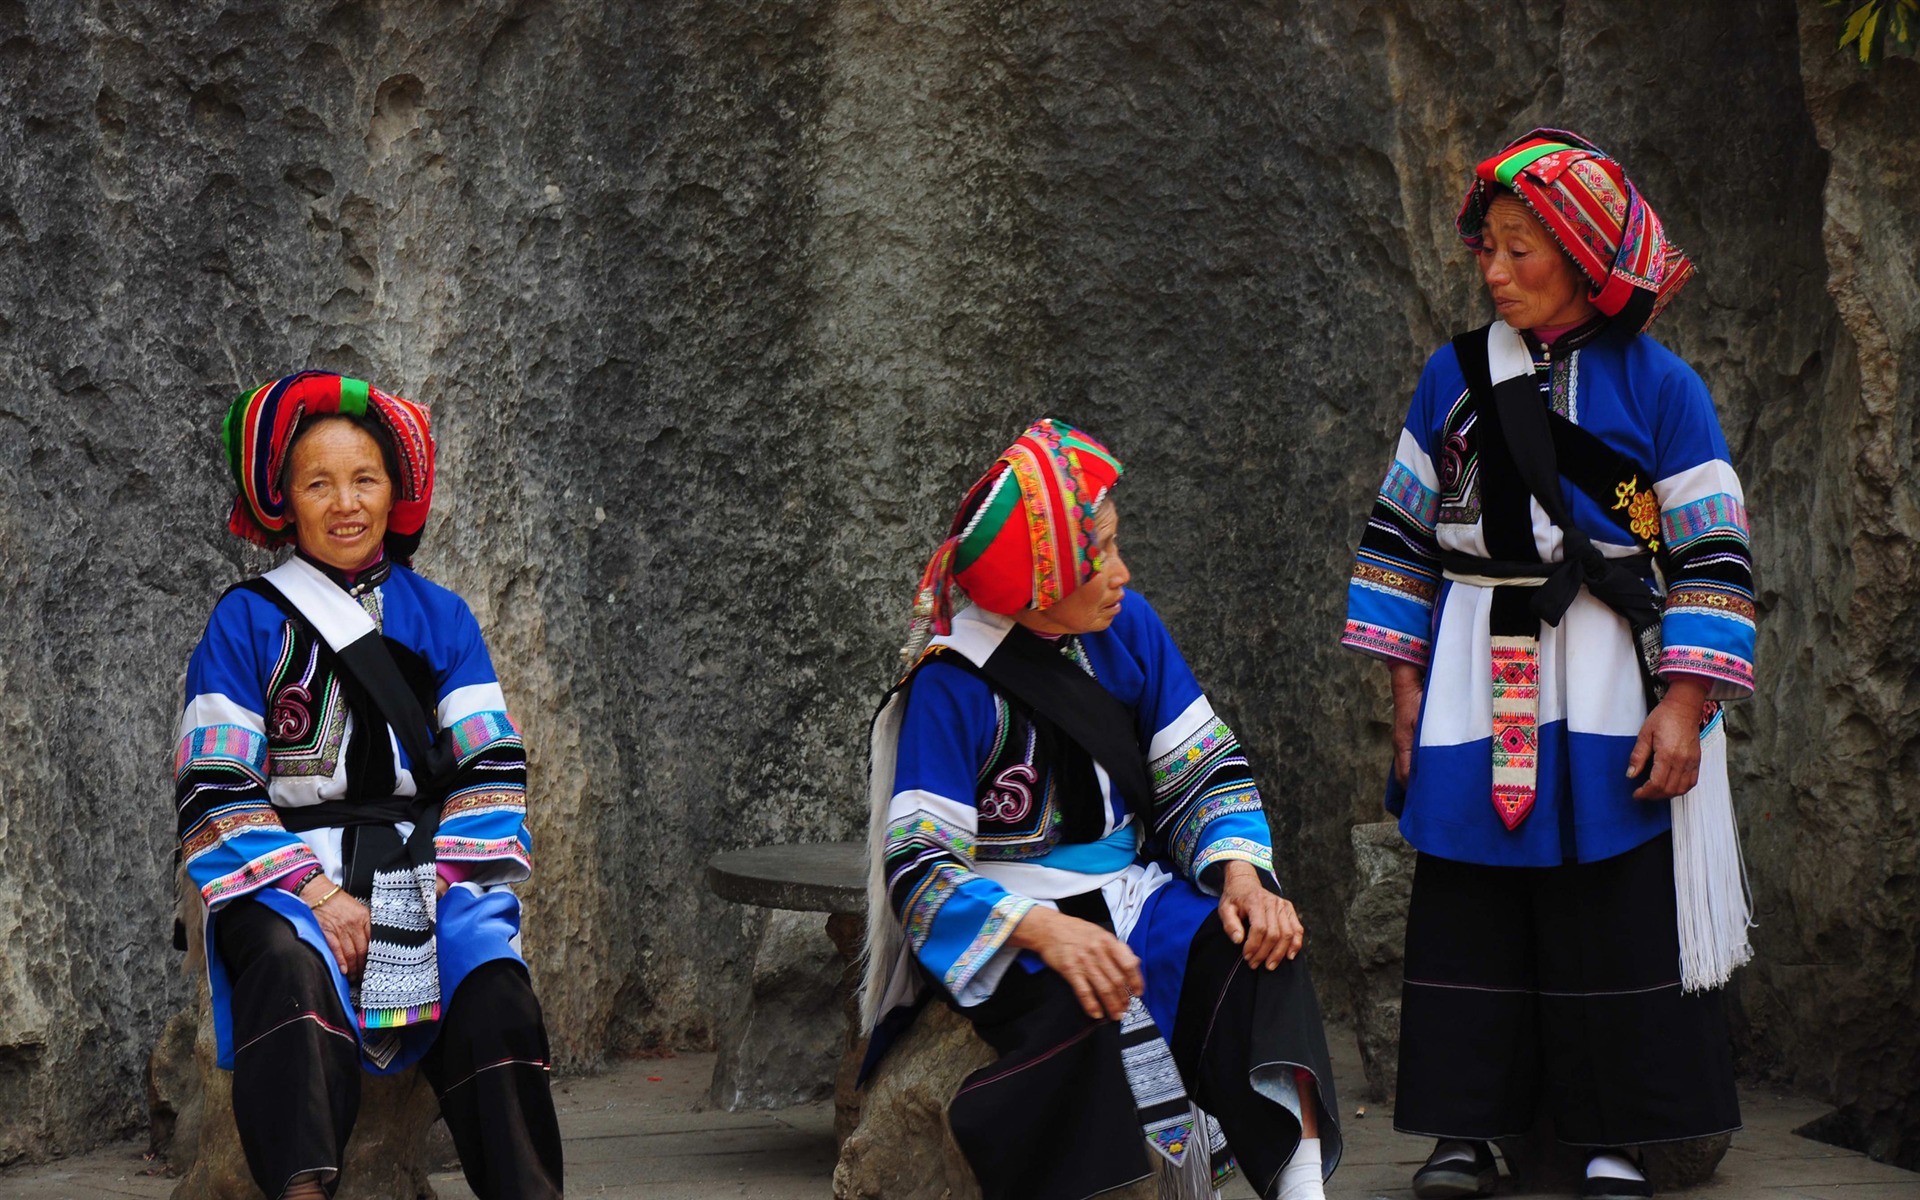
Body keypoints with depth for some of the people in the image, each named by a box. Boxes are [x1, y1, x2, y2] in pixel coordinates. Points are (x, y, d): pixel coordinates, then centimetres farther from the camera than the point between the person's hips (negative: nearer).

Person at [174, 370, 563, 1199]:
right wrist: (316, 892, -11)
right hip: (287, 870, -2)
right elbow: (217, 792, 1)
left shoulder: (440, 619, 17)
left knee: (494, 990, -29)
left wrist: (451, 885, -7)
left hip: (423, 867, 2)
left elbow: (489, 771, 11)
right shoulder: (246, 622, 9)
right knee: (289, 969, -37)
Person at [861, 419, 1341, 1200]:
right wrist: (1045, 931, -34)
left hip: (1131, 889, 5)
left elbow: (1207, 772, 9)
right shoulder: (953, 687, -13)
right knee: (1085, 1007, -37)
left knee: (1254, 951, -25)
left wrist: (1240, 871, -12)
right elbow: (919, 869, -18)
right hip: (1008, 921, -5)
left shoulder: (1127, 627, 4)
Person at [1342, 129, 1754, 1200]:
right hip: (1474, 690, 3)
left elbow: (1713, 557, -4)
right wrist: (1405, 681, 7)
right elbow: (1403, 530, 12)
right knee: (1470, 910, 3)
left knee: (1615, 915, 0)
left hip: (1607, 694, -2)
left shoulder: (1659, 389, -3)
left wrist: (1682, 707, -11)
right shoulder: (1455, 377, 6)